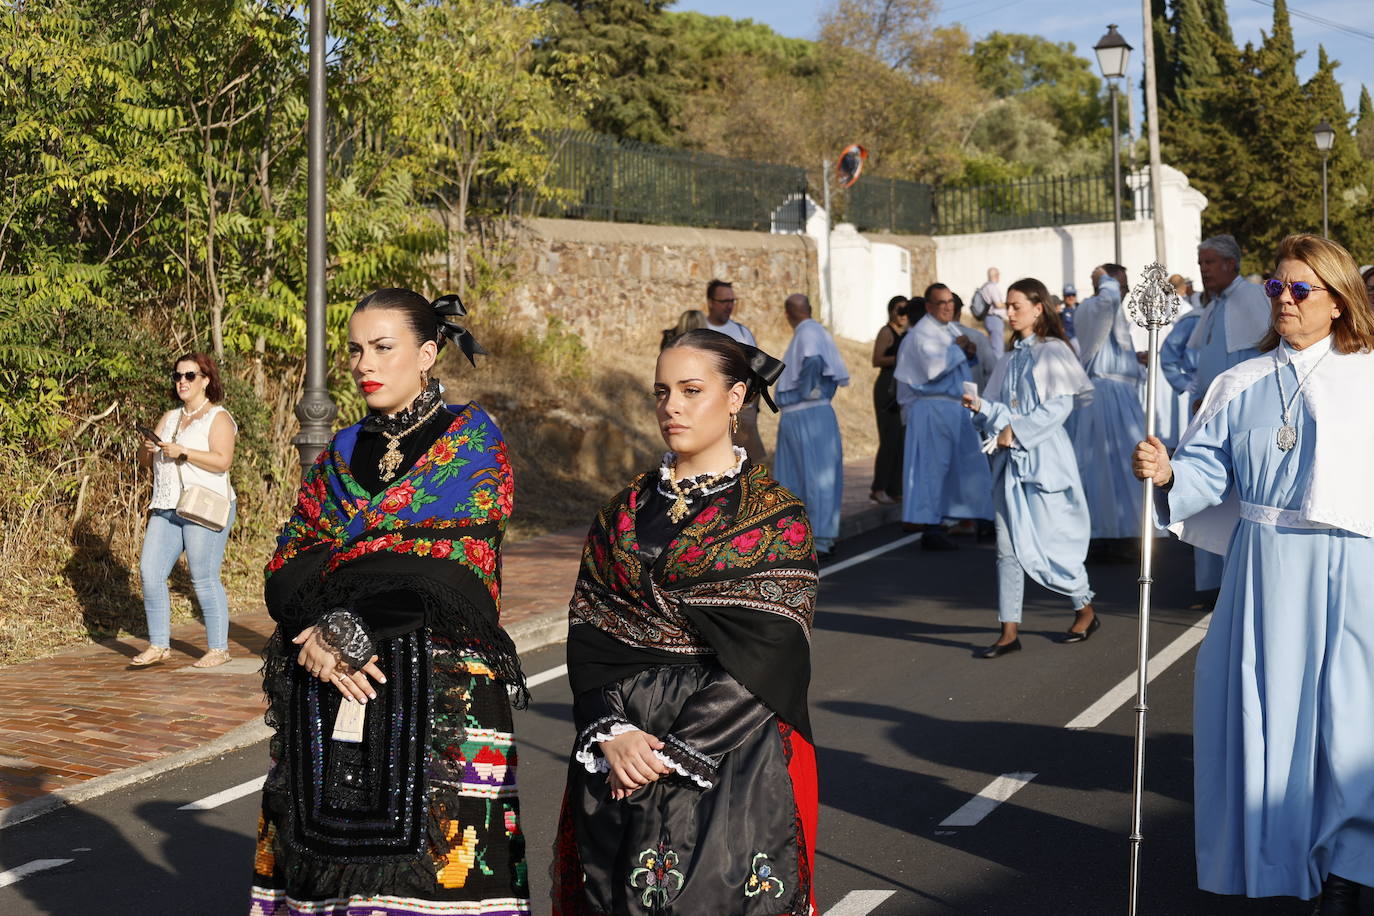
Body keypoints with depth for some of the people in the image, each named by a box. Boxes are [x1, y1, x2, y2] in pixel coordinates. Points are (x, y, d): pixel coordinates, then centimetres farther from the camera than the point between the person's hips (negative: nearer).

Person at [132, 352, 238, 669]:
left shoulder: (218, 417, 0)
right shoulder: (169, 418, 21)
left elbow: (222, 461, -14)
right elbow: (145, 462, 20)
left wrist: (183, 452, -18)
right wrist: (148, 448, -2)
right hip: (166, 509, 7)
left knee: (204, 579, -7)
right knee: (150, 572, -2)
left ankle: (218, 649, 1)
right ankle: (159, 645, 5)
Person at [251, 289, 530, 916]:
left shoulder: (473, 439, 2)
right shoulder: (343, 451, 16)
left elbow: (452, 567, -9)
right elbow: (286, 567, 8)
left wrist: (351, 627, -13)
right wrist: (323, 636, -12)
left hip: (439, 692, -4)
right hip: (327, 696, 5)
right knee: (333, 855, 2)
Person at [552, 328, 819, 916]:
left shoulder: (775, 517, -5)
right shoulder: (627, 509, 9)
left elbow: (759, 659, -12)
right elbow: (587, 630, 3)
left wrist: (671, 753, -17)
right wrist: (612, 732, -13)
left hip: (733, 755, -4)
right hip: (617, 754, 4)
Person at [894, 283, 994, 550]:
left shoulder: (955, 329, 15)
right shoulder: (922, 333, -10)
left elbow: (966, 366, 22)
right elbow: (933, 368, -22)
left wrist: (971, 353, 0)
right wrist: (957, 348, -11)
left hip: (957, 408, 9)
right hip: (933, 409, -9)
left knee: (965, 465, 11)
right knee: (932, 466, -6)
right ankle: (928, 530, -3)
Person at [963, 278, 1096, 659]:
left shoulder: (1052, 352, -5)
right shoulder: (1010, 358, 15)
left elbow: (1059, 405, -13)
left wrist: (1016, 431, -15)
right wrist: (981, 406, -4)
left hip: (1043, 456, -6)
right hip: (1010, 457, 7)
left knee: (1049, 539, -2)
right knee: (1007, 546, 1)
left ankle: (1085, 609, 21)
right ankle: (1009, 631, 3)